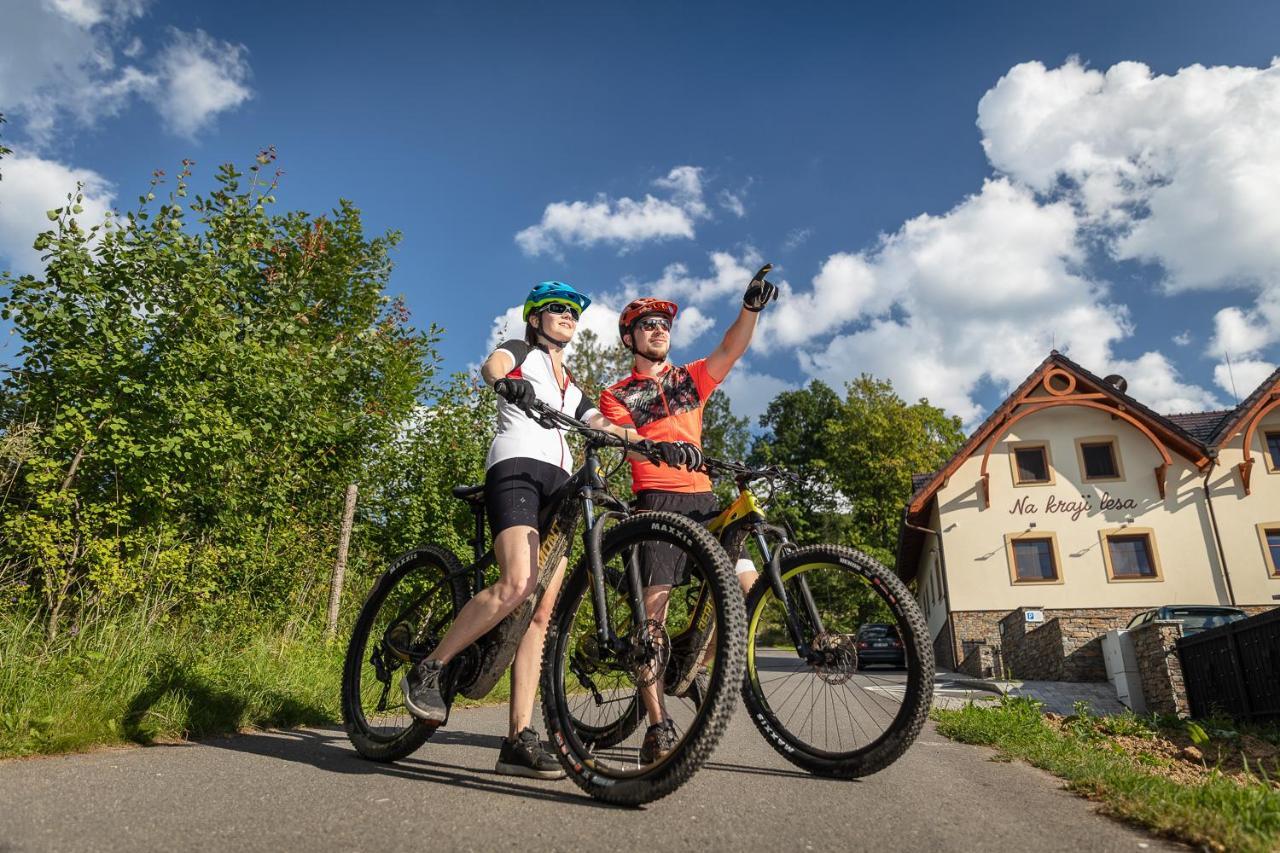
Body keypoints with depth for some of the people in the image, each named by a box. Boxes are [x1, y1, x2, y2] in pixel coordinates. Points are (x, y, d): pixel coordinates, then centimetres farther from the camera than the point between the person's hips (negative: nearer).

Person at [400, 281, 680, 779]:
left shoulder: (572, 385, 32)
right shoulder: (522, 352, 16)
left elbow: (604, 427, 20)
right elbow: (491, 365, -8)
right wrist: (508, 382, -33)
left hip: (559, 483, 6)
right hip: (517, 468, -6)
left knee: (542, 613, -5)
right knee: (518, 583, -28)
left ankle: (519, 739, -5)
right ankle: (427, 670, -10)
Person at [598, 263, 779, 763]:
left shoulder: (691, 378, 22)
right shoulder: (616, 395, 13)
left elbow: (731, 350, 5)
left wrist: (751, 306, -11)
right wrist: (661, 449, -28)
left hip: (702, 500, 4)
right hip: (655, 500, -3)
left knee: (745, 581, -10)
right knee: (653, 608, -10)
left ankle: (693, 664, 12)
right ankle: (658, 726, -3)